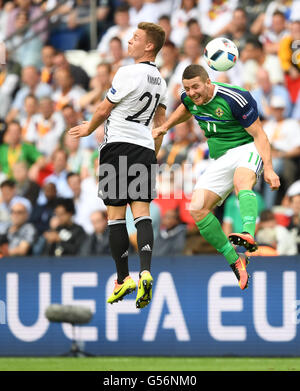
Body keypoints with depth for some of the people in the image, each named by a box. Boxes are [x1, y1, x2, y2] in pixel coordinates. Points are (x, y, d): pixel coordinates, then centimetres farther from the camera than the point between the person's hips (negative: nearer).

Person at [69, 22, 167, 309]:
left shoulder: (128, 73, -12)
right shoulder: (159, 80, 13)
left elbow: (104, 110, -4)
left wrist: (88, 129, 14)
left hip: (118, 145, -7)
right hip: (145, 147, 7)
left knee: (116, 214, 0)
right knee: (141, 212, -2)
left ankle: (123, 278, 0)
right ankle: (145, 272, -20)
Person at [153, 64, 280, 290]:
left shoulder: (236, 99, -20)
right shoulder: (190, 98, 1)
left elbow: (259, 135, -16)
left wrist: (269, 169, -25)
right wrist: (165, 127, 31)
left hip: (246, 149, -7)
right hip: (220, 159, 7)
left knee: (241, 181, -41)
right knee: (198, 209, -10)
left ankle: (249, 235, -69)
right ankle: (235, 262, -4)